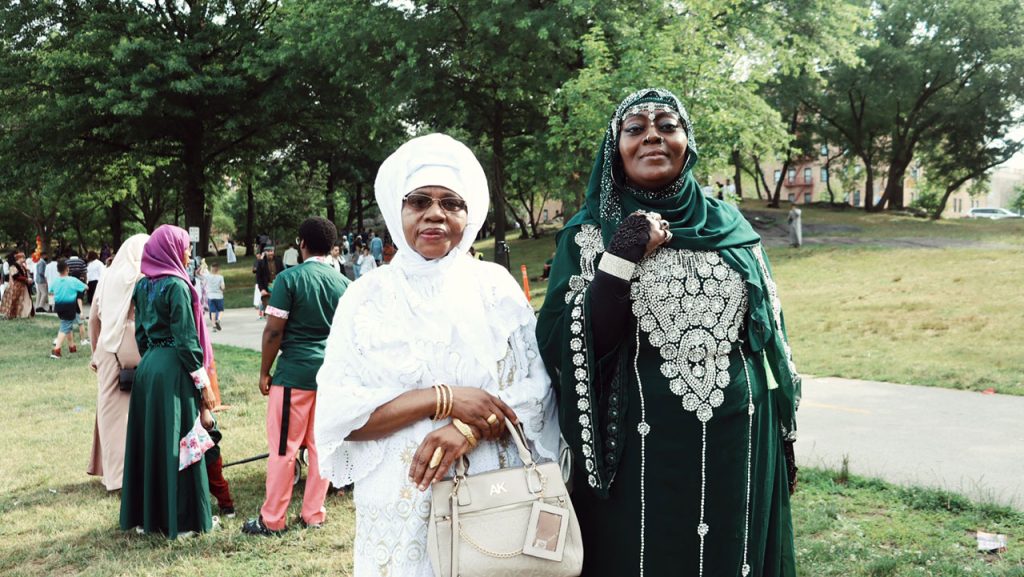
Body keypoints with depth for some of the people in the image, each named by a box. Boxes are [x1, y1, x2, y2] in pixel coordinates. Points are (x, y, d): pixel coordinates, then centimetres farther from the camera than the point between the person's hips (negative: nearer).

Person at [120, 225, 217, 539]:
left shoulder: (143, 285, 9)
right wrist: (204, 383, -12)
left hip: (147, 368, 8)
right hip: (173, 370, -8)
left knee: (149, 440, 13)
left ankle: (146, 515, 22)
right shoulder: (176, 286, -14)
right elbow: (186, 340, -17)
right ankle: (183, 519, 7)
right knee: (178, 443, 0)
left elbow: (140, 333, 14)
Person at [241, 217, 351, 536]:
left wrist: (264, 371, 0)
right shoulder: (343, 284, 5)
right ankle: (314, 515, 18)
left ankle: (273, 520, 10)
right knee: (322, 446, 11)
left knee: (283, 447, 3)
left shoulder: (289, 278, -8)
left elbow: (274, 330, -10)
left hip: (294, 373, -4)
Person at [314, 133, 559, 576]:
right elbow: (338, 413, -8)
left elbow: (538, 387, -3)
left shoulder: (496, 287, 1)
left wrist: (467, 428, -19)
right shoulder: (366, 297, -1)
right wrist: (442, 398, -18)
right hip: (401, 505, 0)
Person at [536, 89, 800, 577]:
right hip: (639, 452, -3)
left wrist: (777, 439, 11)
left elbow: (768, 333, 11)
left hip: (735, 446, 3)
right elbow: (574, 346, -12)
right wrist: (621, 257, -21)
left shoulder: (730, 226, 5)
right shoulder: (588, 234, -2)